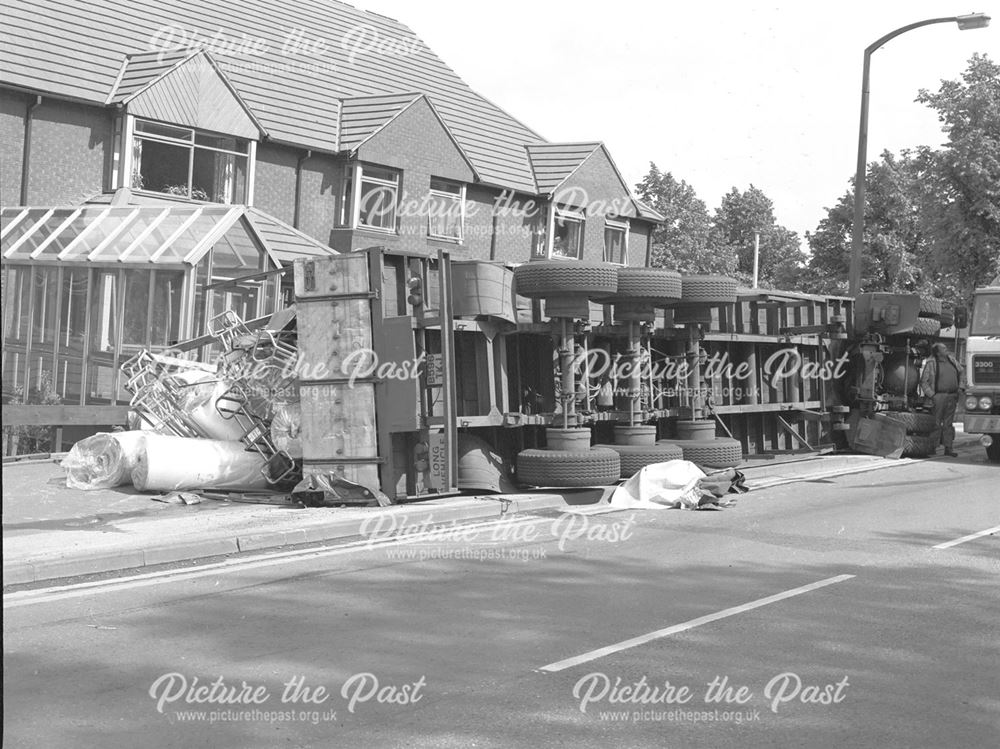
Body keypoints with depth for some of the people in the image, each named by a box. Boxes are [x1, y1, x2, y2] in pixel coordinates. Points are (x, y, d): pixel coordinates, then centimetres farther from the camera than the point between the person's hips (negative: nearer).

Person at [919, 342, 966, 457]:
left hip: (952, 396, 6)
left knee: (949, 423, 7)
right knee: (936, 423, -5)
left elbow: (961, 373, 24)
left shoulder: (951, 360, 12)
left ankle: (948, 448, 10)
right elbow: (923, 382, -6)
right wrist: (932, 395, -13)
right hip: (939, 395, -6)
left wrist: (961, 387, 11)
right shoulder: (930, 363, -6)